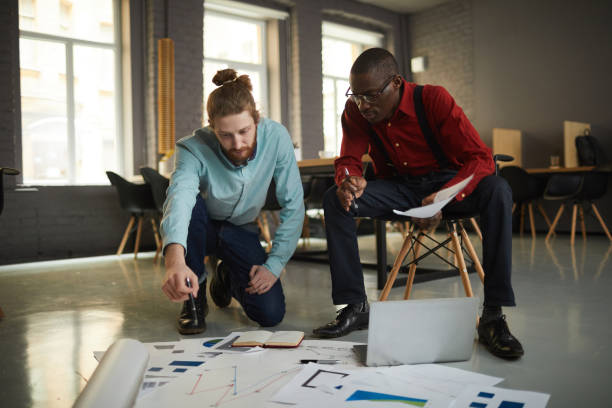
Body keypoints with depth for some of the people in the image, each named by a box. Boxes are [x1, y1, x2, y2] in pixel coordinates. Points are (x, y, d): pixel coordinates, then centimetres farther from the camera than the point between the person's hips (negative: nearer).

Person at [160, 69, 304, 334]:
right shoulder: (194, 149, -31)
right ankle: (195, 294, -12)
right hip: (201, 228, -2)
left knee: (271, 314, -15)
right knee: (190, 203, -38)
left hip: (241, 232, 2)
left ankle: (227, 277, 21)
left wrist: (275, 263, -22)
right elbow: (179, 196, -51)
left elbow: (293, 205, -18)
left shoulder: (276, 137, -24)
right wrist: (175, 259, -70)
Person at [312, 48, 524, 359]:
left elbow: (480, 158, -25)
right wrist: (348, 180, -33)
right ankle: (354, 306, -14)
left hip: (447, 180, -3)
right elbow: (348, 160, -5)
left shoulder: (434, 99, -21)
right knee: (335, 199, -21)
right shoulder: (355, 111, -10)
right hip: (398, 187, 3)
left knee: (497, 191, -33)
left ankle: (493, 316, -28)